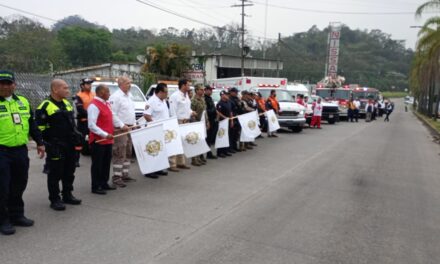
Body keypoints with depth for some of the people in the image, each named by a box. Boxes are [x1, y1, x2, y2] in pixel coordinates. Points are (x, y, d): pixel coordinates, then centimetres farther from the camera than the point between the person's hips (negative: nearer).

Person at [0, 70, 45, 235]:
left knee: (19, 186, 15)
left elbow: (32, 124, 18)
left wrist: (39, 142, 17)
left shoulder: (23, 102, 11)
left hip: (21, 150, 5)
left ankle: (17, 215, 30)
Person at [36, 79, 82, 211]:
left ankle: (67, 195, 28)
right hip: (56, 147, -7)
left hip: (70, 145, 7)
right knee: (55, 174, 1)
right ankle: (54, 200, 11)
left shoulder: (67, 103, 13)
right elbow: (39, 127, -13)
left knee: (69, 172, 15)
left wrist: (76, 136, 17)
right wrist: (50, 139, -12)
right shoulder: (45, 106, -12)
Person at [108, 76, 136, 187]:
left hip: (129, 128, 9)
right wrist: (122, 126, -19)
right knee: (119, 154, -7)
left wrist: (134, 124, 14)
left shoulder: (129, 95, 16)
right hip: (120, 129, -9)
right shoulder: (115, 97, -12)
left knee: (128, 153, 13)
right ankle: (116, 177, -1)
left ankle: (125, 174, 23)